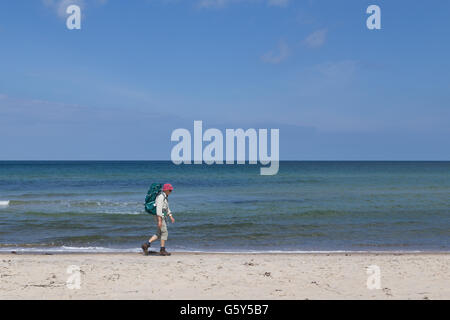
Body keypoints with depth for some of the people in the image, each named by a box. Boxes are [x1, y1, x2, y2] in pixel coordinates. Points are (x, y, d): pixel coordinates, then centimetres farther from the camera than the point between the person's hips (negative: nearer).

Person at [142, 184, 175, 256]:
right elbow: (159, 209, -23)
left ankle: (146, 245, 8)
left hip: (162, 217, 10)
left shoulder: (165, 197, 16)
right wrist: (159, 221, -26)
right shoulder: (161, 197, -17)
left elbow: (167, 208, 23)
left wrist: (171, 217, 17)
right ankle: (162, 250, 0)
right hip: (160, 217, -10)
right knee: (164, 233, -6)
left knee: (159, 234, 10)